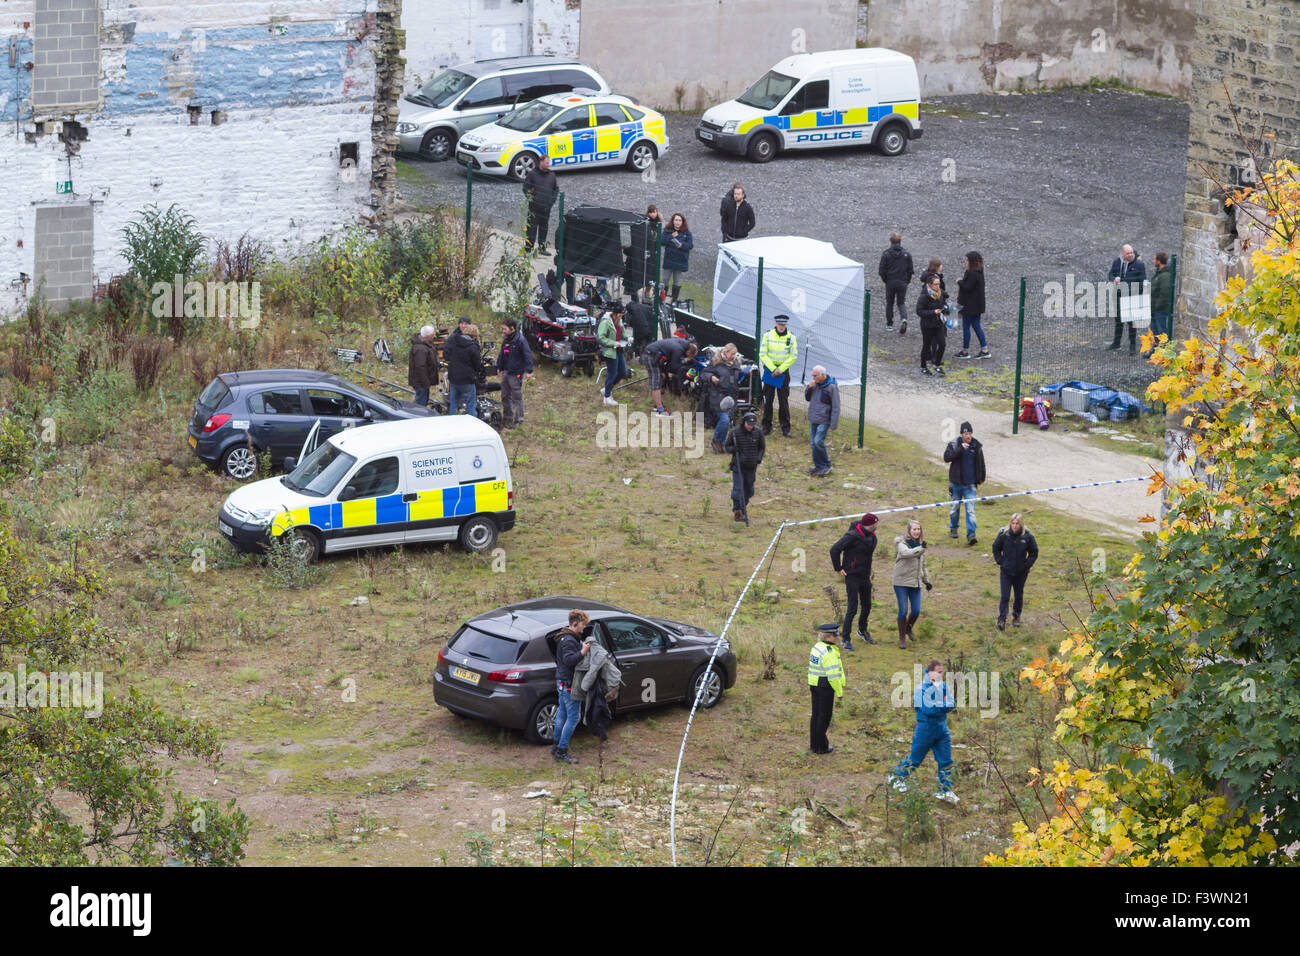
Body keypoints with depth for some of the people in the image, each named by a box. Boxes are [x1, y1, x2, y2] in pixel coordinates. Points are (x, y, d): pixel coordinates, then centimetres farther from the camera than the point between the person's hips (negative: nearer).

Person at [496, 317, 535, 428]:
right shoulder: (506, 339, 9)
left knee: (517, 397, -1)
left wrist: (528, 371, -23)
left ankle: (518, 419, 8)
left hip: (516, 374, -8)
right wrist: (499, 367, 23)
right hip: (505, 372, 8)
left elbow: (528, 356, -18)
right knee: (505, 396, 16)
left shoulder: (520, 340, -17)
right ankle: (507, 417, 28)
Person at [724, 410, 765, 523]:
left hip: (751, 467, 3)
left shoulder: (758, 432, -1)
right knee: (738, 489, -11)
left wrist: (759, 459, -3)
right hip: (738, 466, -3)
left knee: (749, 490, 10)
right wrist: (732, 449, -21)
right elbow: (726, 447, 1)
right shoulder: (734, 432, -9)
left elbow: (762, 447, 13)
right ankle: (737, 512, -8)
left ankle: (743, 509, 28)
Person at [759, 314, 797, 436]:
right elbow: (762, 354, -5)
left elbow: (793, 356, -2)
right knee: (768, 400, 2)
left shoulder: (791, 337, -2)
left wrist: (781, 369, -11)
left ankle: (786, 428, 4)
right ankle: (766, 427, 10)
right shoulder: (768, 335, -3)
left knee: (784, 401, -1)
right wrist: (773, 369, -13)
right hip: (769, 370, 0)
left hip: (783, 371, 0)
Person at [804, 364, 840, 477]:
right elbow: (807, 398, 19)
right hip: (813, 419, 7)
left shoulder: (831, 387, -14)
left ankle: (827, 465, 0)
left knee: (818, 441, -16)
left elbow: (836, 408, -13)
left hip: (824, 420, -7)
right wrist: (809, 388, -2)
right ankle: (818, 466, 18)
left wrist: (833, 425, -16)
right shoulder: (815, 384, 6)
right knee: (813, 443, 7)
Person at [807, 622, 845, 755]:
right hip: (826, 687, -9)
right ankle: (821, 746, 8)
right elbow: (833, 675, -23)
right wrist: (839, 692, -14)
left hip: (814, 685, 9)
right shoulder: (830, 653, -22)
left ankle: (814, 744, 22)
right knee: (824, 716, 2)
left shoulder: (816, 647, 6)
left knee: (816, 714, 15)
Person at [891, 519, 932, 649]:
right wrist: (920, 549, -45)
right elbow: (906, 553, -32)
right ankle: (902, 638, 7)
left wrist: (927, 580, 24)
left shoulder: (920, 544, 12)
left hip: (915, 582, 6)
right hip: (901, 582, -6)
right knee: (903, 610, -5)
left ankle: (908, 629, 32)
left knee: (916, 610, 3)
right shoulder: (902, 543, -9)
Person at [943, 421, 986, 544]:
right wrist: (960, 449, -27)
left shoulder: (977, 446, 1)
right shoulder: (954, 444, -5)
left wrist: (981, 479, 17)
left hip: (970, 484, 0)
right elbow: (946, 457, -19)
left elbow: (981, 463, 13)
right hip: (956, 483, 0)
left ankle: (971, 535, -11)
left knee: (970, 510, -9)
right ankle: (953, 529, 36)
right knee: (954, 507, 14)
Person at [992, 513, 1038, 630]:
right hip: (1006, 572, -1)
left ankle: (1016, 617, 32)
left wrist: (1027, 564, -3)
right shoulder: (1004, 535, -10)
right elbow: (996, 548, 6)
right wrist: (1000, 562, -1)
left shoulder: (1027, 537, -10)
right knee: (1005, 596, -7)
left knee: (1019, 596, 14)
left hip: (1021, 573, 1)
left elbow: (1034, 552, 4)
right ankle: (1001, 620, -6)